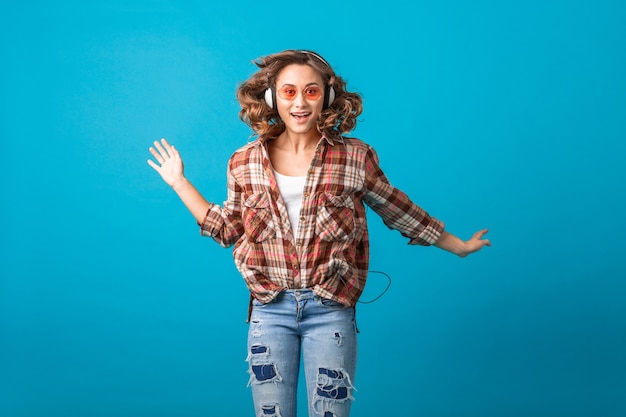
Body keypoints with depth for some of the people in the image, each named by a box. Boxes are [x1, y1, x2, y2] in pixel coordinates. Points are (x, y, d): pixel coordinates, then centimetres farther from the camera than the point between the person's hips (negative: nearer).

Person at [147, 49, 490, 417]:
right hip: (269, 309, 2)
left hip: (331, 311, -1)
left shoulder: (356, 158, -4)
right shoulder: (245, 163, 1)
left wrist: (458, 246, 14)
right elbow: (228, 230, 11)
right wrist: (179, 182, 11)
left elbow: (400, 211, 8)